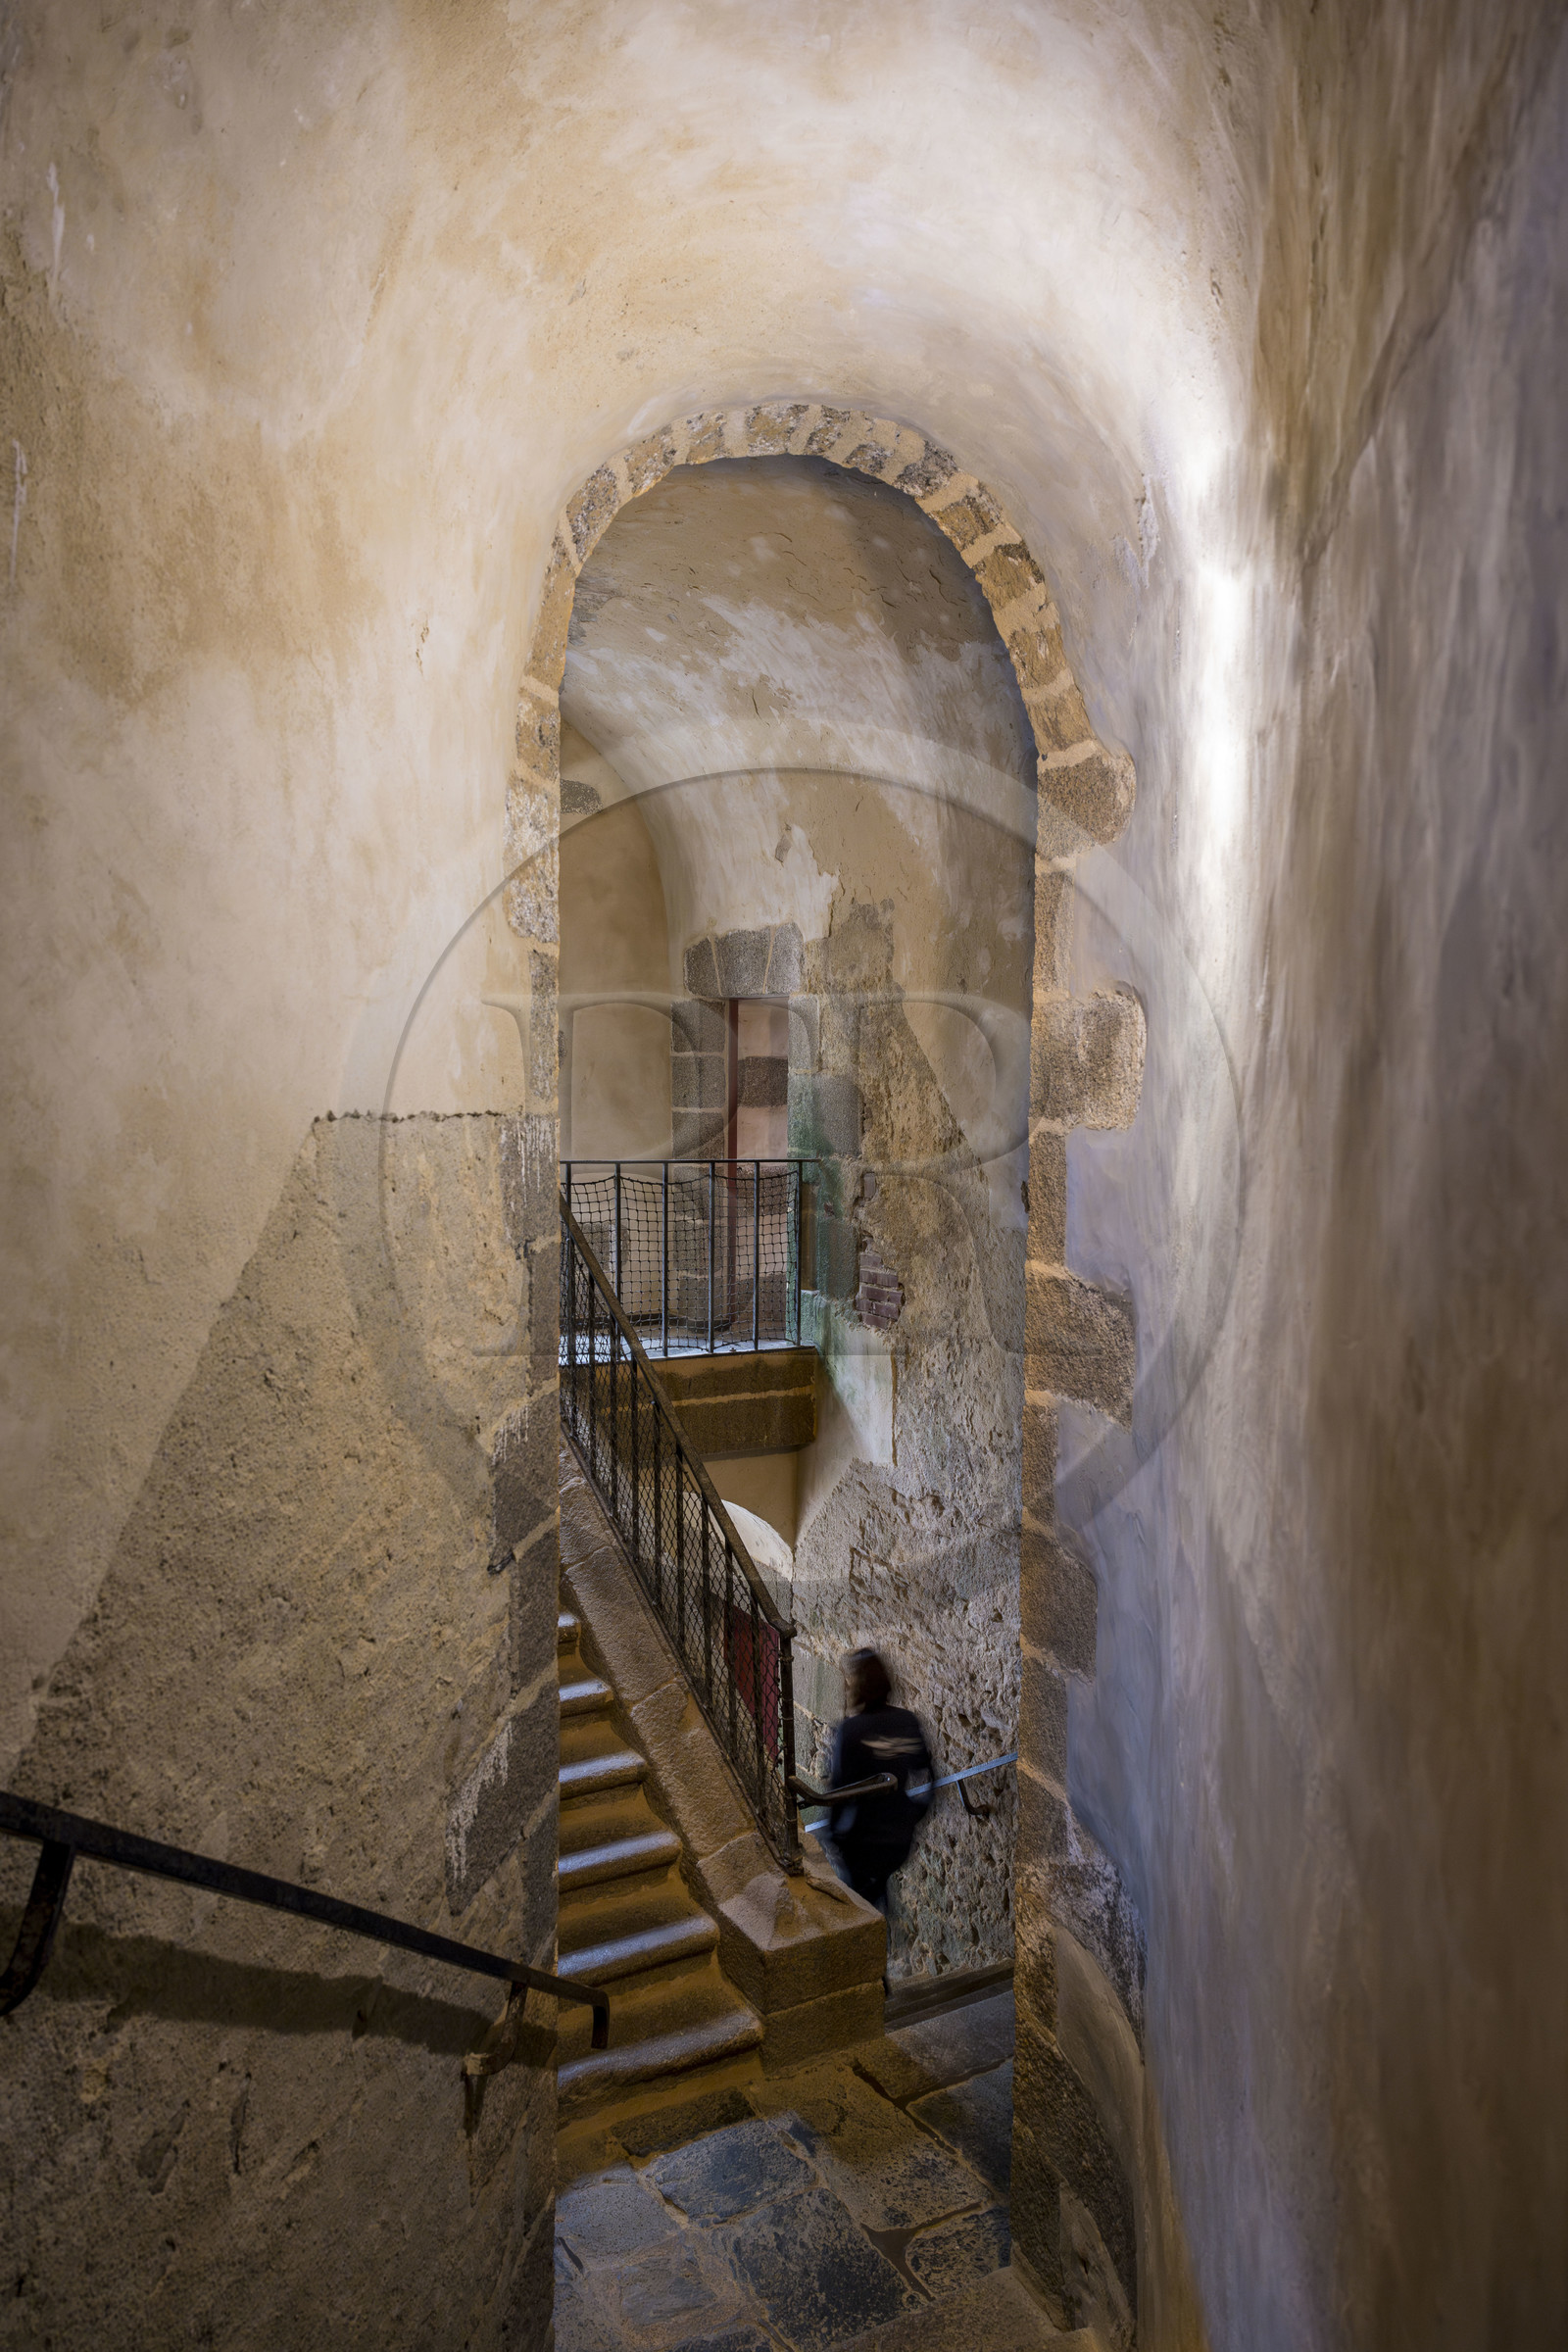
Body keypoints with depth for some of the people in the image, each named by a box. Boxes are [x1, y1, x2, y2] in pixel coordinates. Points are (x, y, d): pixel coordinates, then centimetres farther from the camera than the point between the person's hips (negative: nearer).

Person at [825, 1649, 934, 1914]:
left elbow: (839, 1787, -16)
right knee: (880, 1890, 27)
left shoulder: (849, 1730, -20)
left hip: (862, 1838, -5)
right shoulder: (910, 1722, -4)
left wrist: (833, 1830, -1)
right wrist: (913, 1819, 18)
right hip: (901, 1838, 5)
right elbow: (925, 1778, 4)